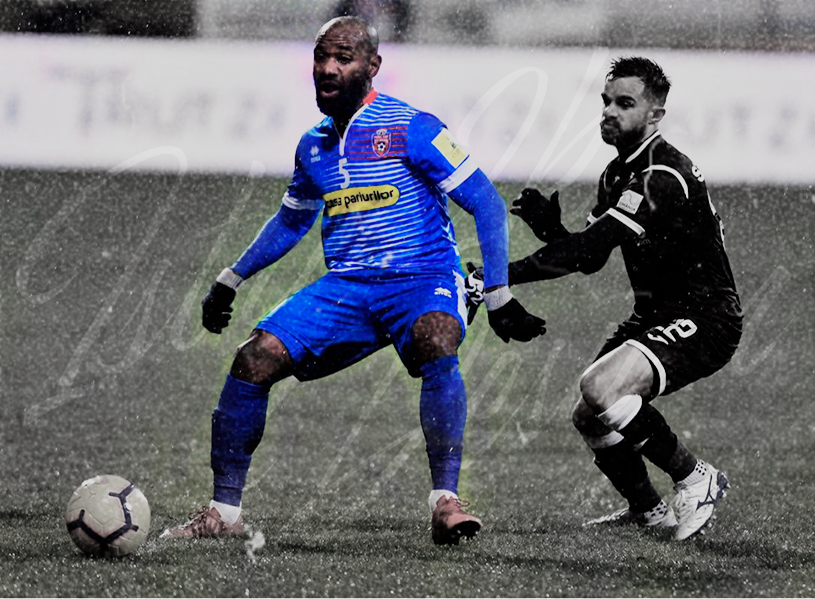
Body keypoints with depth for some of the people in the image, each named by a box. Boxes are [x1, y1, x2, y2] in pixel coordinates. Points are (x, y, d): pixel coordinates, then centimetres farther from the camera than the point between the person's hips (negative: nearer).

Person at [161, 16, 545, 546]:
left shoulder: (411, 129, -7)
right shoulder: (313, 146, 13)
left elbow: (488, 205, -6)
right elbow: (292, 220, 33)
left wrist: (499, 298, -10)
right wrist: (231, 281, 31)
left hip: (422, 280, -6)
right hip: (345, 287, 6)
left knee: (436, 344, -39)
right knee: (254, 360, -13)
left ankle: (446, 502, -38)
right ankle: (225, 511, -2)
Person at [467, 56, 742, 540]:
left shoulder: (662, 177, -23)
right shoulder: (618, 174, 10)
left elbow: (591, 249, -30)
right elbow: (589, 257, 8)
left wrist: (502, 276, -32)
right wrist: (548, 225, -13)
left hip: (705, 319, -10)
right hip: (657, 315, 10)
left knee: (601, 387, -28)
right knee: (589, 418, 7)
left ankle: (696, 479, -10)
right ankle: (647, 509, 29)